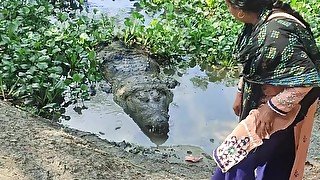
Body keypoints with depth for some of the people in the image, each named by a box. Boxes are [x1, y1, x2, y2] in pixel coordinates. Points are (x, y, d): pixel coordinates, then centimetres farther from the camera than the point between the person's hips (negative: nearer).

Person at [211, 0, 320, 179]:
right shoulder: (260, 21, -4)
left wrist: (273, 108, -25)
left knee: (238, 159, 2)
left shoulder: (276, 32, -33)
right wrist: (241, 93, 15)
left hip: (284, 108, -8)